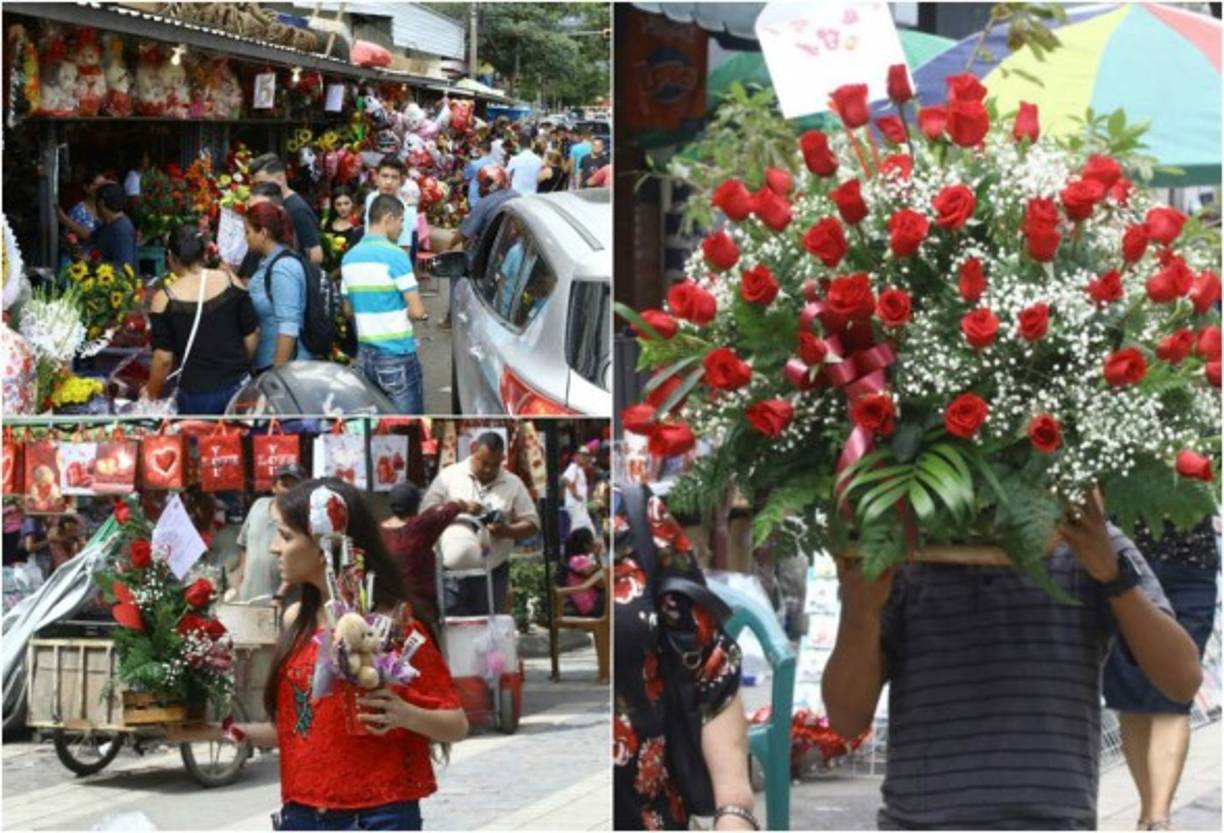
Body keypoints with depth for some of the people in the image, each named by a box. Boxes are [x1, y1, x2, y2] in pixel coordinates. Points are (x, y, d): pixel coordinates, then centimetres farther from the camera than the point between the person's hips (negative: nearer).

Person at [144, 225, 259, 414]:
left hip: (196, 395, -2)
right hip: (238, 385, 3)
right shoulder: (229, 282, -3)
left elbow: (163, 358, -8)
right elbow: (252, 335, 4)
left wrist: (151, 393, 9)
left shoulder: (164, 299, -9)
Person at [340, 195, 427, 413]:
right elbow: (417, 310, -14)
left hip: (365, 353, 7)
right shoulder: (394, 255, -13)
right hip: (397, 353, -7)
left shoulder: (350, 258, 9)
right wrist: (401, 313, 5)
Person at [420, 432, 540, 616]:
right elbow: (427, 512, -2)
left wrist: (507, 531, -15)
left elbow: (532, 524, 5)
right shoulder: (448, 477, 1)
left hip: (493, 572, 2)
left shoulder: (513, 484, 5)